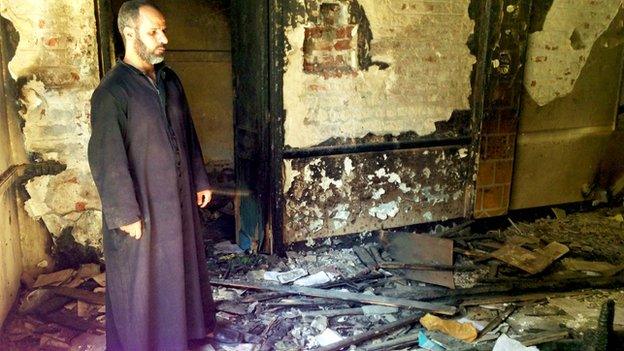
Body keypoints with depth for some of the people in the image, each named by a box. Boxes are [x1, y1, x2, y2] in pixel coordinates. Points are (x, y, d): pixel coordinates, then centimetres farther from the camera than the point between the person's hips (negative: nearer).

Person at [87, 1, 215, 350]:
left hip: (178, 198, 7)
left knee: (181, 266, 21)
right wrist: (126, 214, -19)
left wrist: (200, 180, 13)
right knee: (141, 281, 8)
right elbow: (106, 159, -20)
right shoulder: (112, 92, -19)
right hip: (141, 208, -7)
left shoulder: (169, 80, 4)